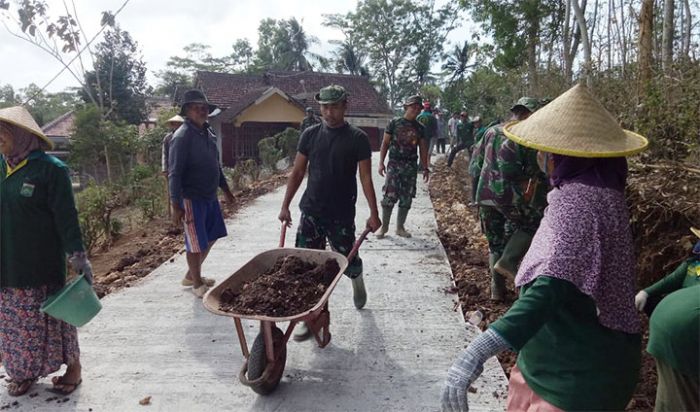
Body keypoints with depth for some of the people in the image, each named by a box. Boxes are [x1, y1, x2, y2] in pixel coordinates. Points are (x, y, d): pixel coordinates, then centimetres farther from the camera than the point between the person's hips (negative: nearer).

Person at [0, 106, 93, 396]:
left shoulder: (50, 168, -12)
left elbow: (66, 218, -14)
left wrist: (78, 256, -18)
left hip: (41, 262, -6)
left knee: (50, 314, 4)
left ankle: (73, 367, 21)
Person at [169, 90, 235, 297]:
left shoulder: (208, 132, 9)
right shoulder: (182, 137, -17)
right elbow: (175, 174, -19)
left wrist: (225, 188, 23)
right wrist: (176, 205, -21)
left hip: (210, 196, 9)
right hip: (192, 199, -9)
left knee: (210, 238, 18)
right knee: (197, 244, 2)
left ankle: (191, 275, 35)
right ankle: (197, 284, 20)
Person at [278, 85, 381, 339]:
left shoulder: (357, 139, -5)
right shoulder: (310, 135, 3)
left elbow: (365, 179, -4)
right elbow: (297, 172, 7)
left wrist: (374, 213, -8)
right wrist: (285, 206, 4)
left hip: (342, 214, -2)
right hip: (310, 212, 2)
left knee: (347, 260, 9)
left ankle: (357, 281, 45)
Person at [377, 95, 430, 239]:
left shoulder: (420, 128, 10)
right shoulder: (394, 123, 0)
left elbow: (423, 149, 13)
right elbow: (385, 143, 1)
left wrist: (425, 168, 8)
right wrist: (381, 163, -6)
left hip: (411, 166, 3)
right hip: (394, 164, -3)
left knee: (406, 198, 6)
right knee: (389, 196, -7)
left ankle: (400, 227, 18)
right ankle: (384, 226, 6)